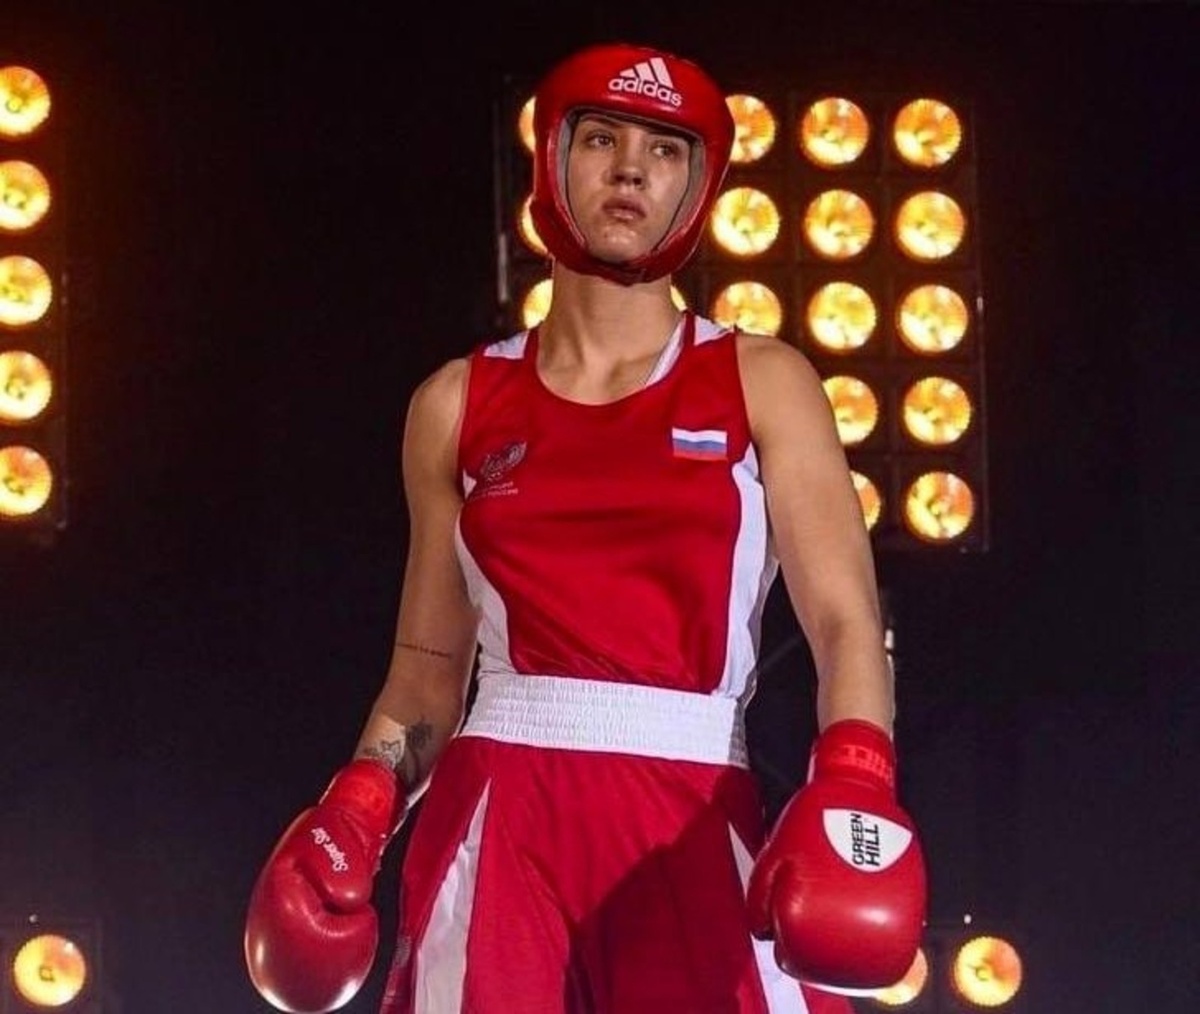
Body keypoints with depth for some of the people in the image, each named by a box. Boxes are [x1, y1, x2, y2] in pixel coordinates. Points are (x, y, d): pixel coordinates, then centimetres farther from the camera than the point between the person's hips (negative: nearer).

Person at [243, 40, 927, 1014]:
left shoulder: (762, 383, 8)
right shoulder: (459, 404, 14)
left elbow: (846, 620, -2)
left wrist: (851, 787, -21)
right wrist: (360, 805, 1)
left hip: (696, 827, -1)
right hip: (500, 822, 1)